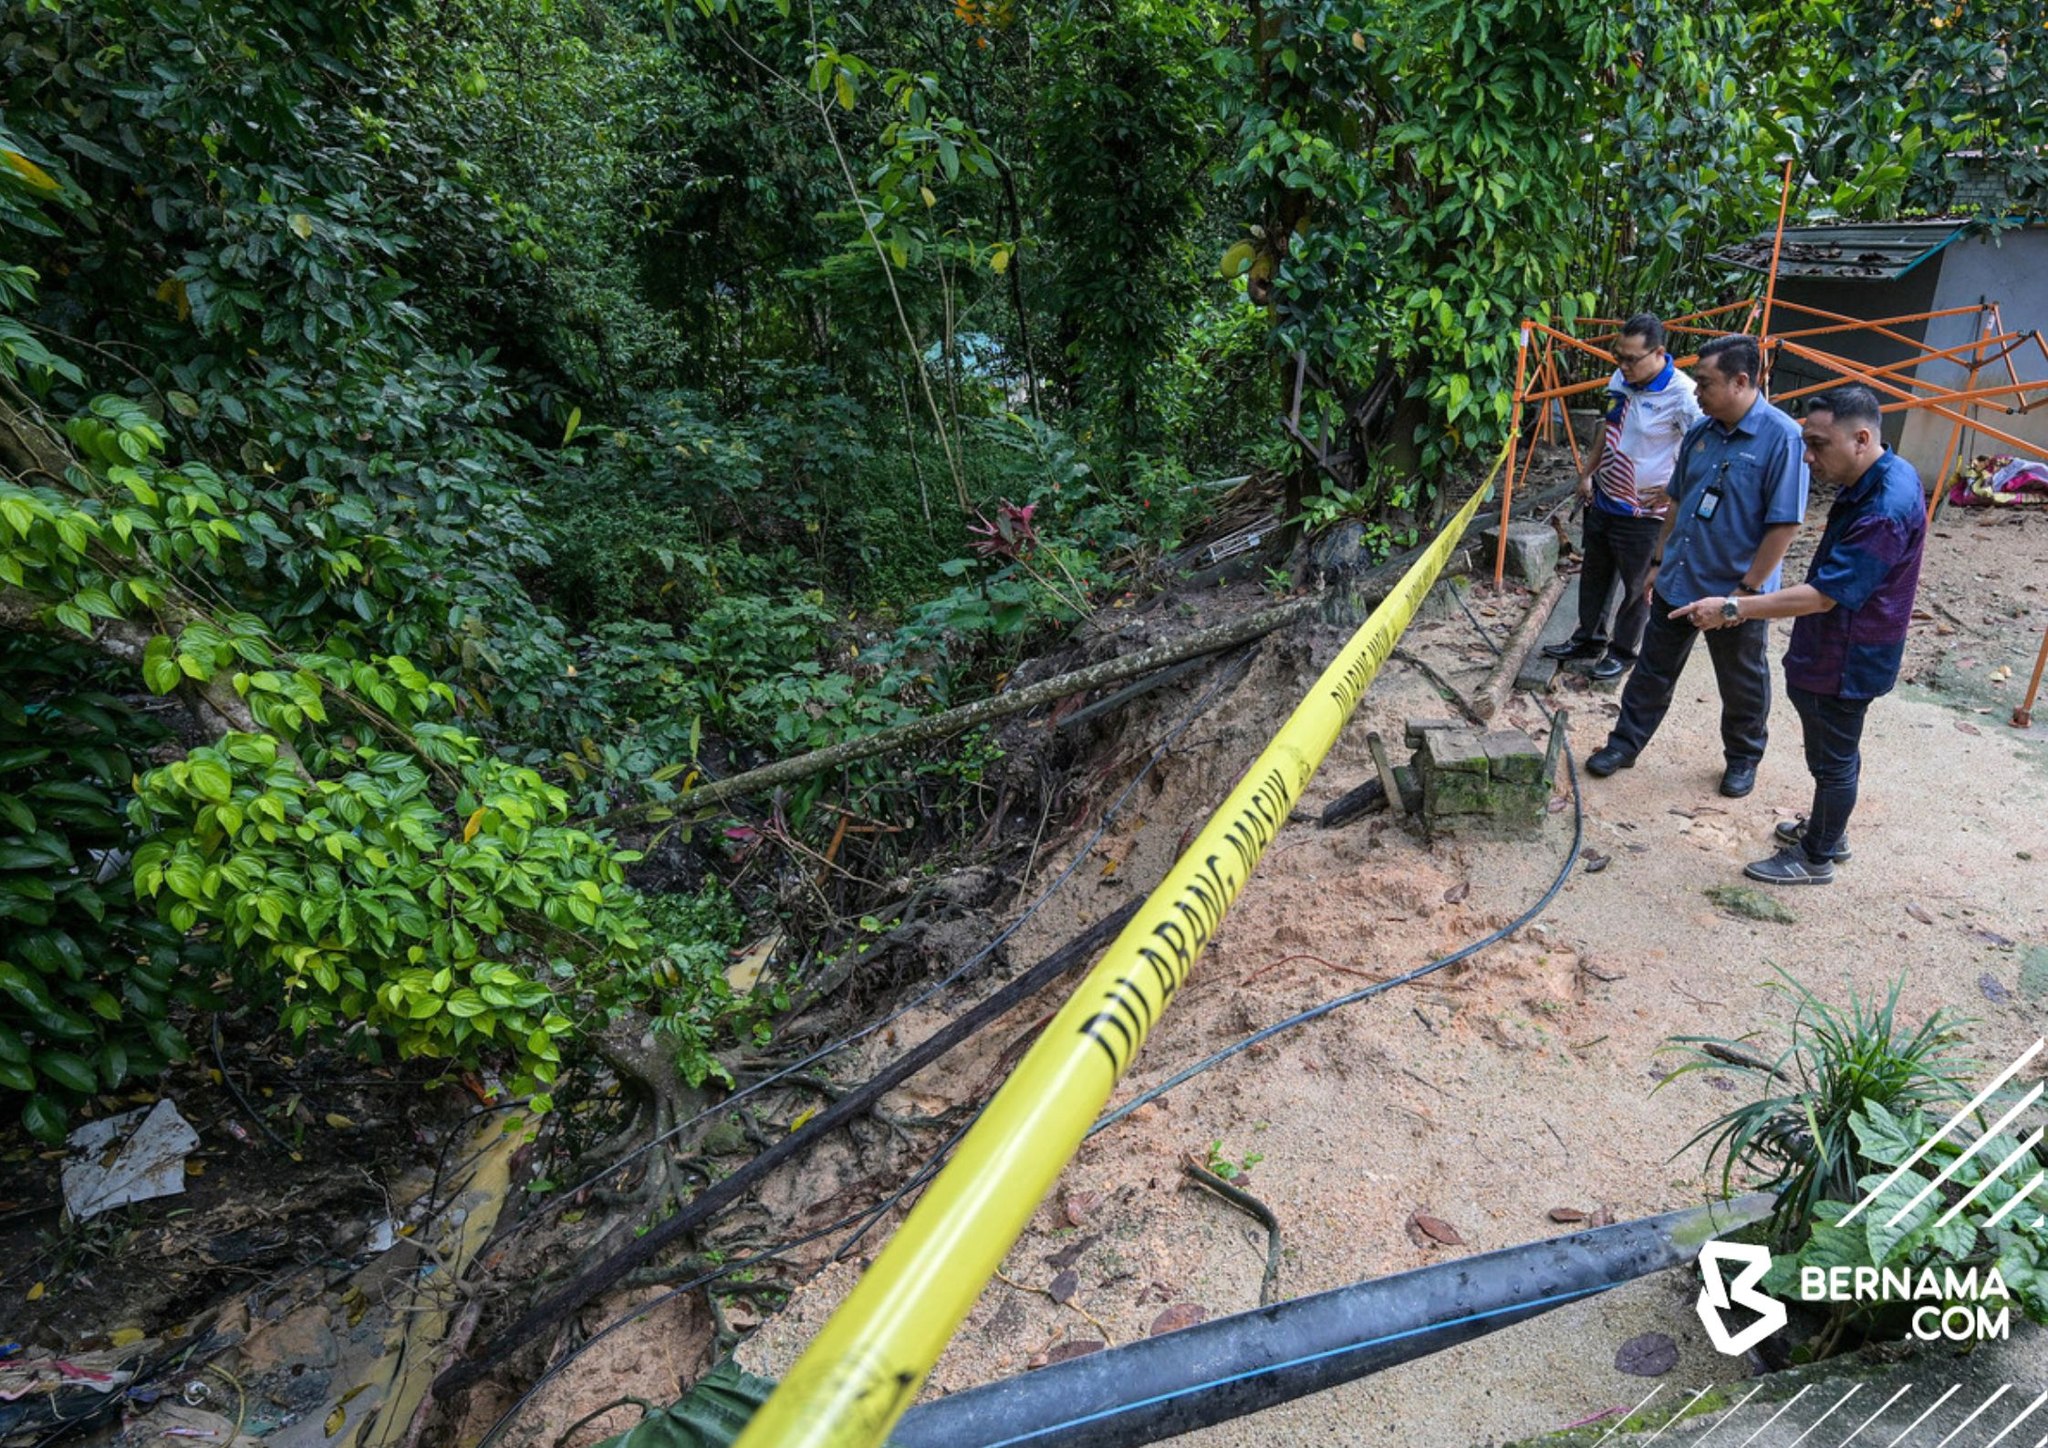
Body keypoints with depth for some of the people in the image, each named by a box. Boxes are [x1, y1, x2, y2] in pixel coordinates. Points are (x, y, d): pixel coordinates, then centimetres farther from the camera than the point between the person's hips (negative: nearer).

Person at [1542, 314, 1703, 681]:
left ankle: (1622, 651, 25)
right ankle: (1588, 638, 37)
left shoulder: (1683, 395, -23)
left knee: (1637, 587, 9)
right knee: (1594, 575, 20)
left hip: (1642, 513, -7)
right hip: (1602, 500, 7)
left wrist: (1672, 490, -18)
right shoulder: (1620, 379, -1)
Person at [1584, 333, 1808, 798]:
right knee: (1653, 670, 15)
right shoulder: (1701, 431, 1)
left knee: (1742, 686, 14)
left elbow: (1785, 523, -19)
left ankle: (1743, 759, 33)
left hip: (1734, 591, -5)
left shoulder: (1781, 437, -19)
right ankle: (1625, 743, 28)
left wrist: (1748, 589, -19)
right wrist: (1659, 561, 13)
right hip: (1677, 582, 5)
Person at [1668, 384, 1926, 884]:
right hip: (1833, 649, 10)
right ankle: (1827, 830, 43)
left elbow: (1823, 595, -31)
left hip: (1846, 659, -10)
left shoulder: (1885, 510, -31)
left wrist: (1732, 609, -31)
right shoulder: (1877, 478, 1)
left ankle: (1816, 857, 23)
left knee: (1834, 758, 7)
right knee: (1834, 750, 24)